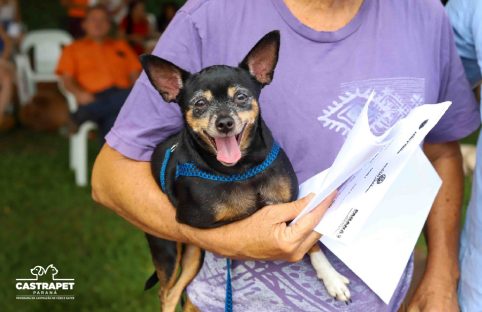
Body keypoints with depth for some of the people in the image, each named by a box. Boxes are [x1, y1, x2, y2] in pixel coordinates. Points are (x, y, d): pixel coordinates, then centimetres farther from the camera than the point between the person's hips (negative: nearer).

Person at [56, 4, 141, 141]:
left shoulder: (121, 45, 33)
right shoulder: (73, 49, 26)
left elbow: (135, 74, 22)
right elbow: (66, 79, 12)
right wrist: (78, 93, -12)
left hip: (124, 93, 2)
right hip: (96, 98, -2)